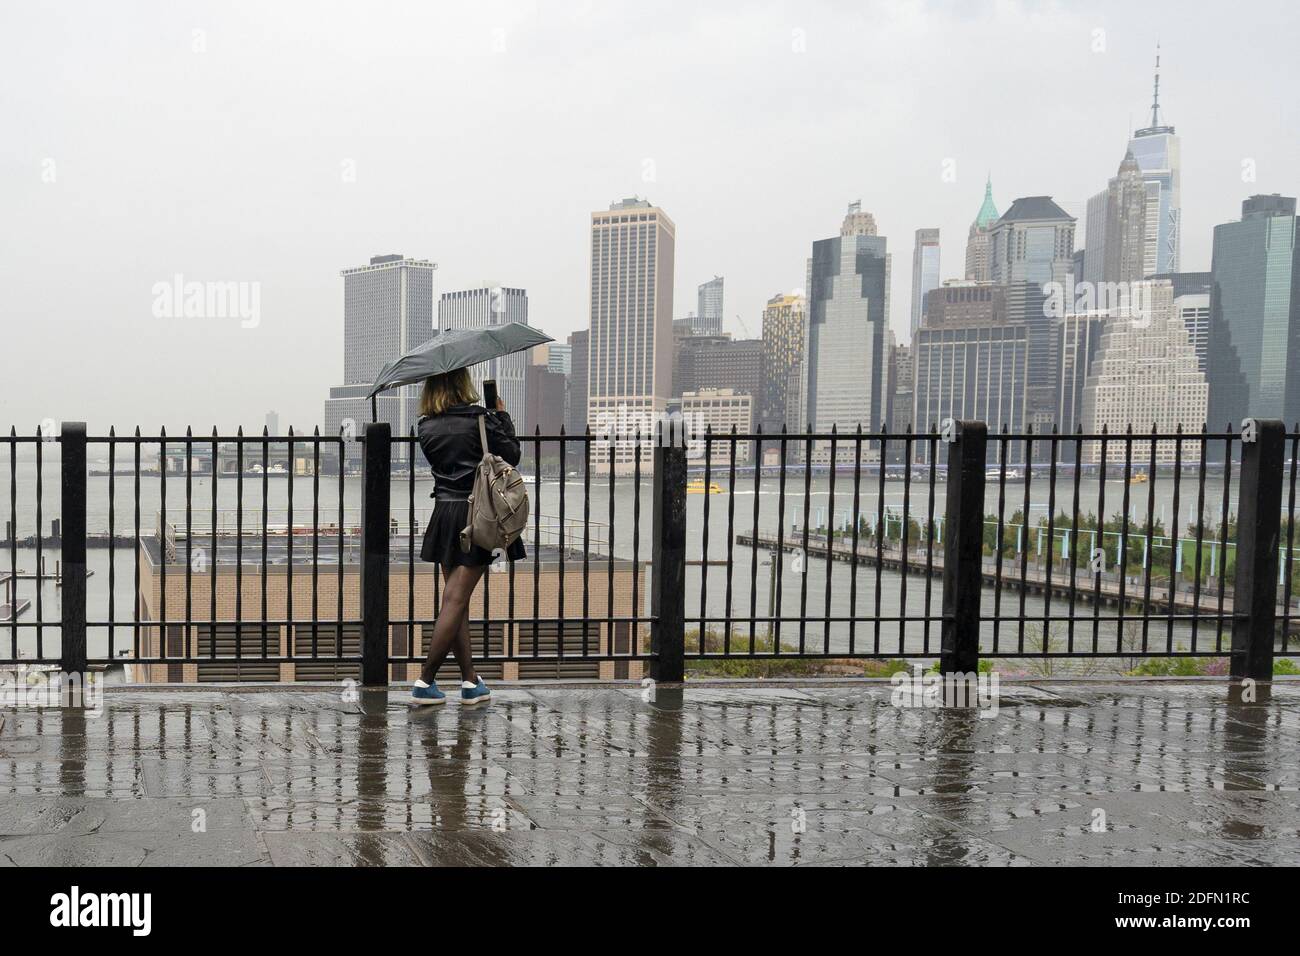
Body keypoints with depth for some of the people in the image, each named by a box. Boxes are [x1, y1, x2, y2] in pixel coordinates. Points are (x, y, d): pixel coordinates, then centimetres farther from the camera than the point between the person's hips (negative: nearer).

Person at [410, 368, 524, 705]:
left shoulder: (425, 427, 4)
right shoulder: (479, 418, -10)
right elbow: (512, 455, -2)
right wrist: (502, 416, 10)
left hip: (444, 513, 5)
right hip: (477, 514, -5)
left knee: (456, 599, 11)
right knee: (456, 600, -2)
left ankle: (470, 682, 16)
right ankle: (425, 682, 0)